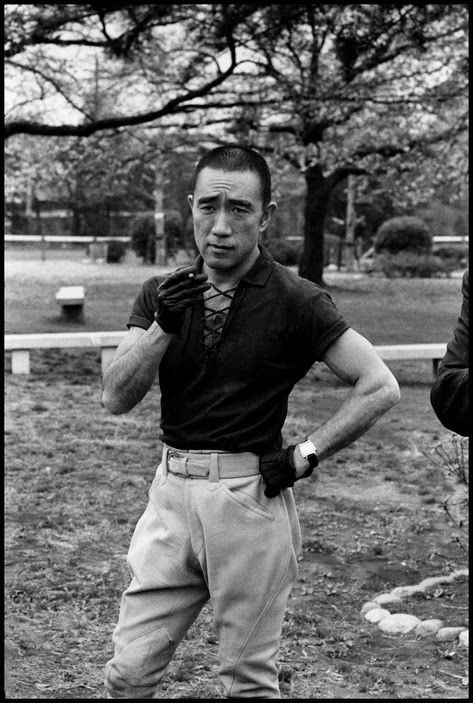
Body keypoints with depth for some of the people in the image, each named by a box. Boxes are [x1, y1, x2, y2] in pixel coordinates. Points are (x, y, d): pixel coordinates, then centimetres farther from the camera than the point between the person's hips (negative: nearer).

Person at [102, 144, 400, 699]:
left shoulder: (294, 301, -7)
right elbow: (116, 398, -3)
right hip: (171, 491, 4)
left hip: (250, 497, -4)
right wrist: (162, 327, -17)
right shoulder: (162, 294, 6)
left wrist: (305, 455, -8)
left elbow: (379, 387, -7)